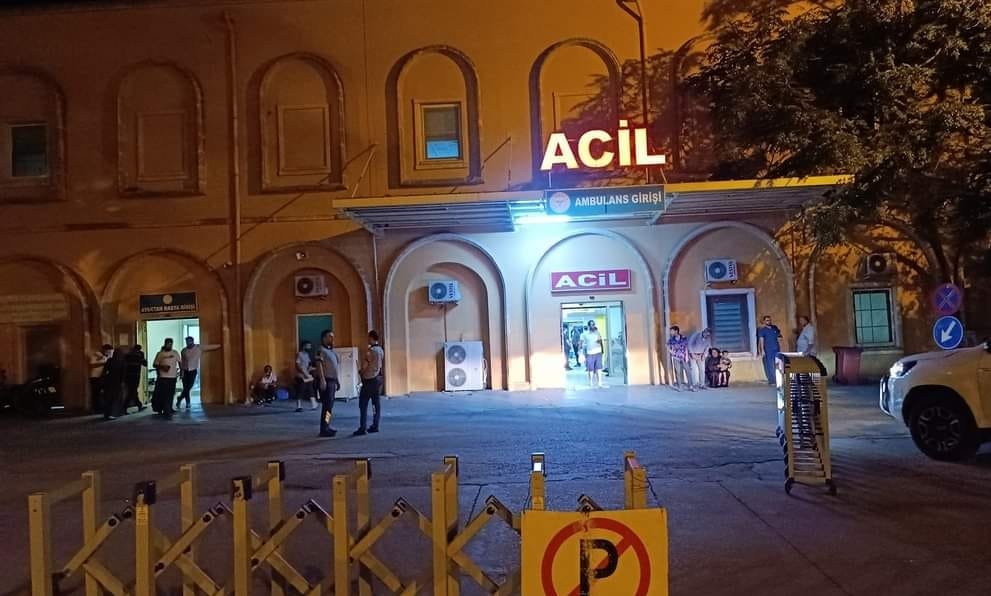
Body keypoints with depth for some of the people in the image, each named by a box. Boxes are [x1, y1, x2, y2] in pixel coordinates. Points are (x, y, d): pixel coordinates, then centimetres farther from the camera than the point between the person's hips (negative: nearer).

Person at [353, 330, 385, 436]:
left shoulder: (370, 351, -16)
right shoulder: (381, 350, 7)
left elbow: (364, 366, -15)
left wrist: (361, 372, 6)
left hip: (369, 379, -8)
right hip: (378, 378, 8)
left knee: (363, 404, -4)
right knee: (376, 403, 9)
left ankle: (362, 428, -6)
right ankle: (375, 426, 11)